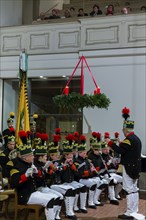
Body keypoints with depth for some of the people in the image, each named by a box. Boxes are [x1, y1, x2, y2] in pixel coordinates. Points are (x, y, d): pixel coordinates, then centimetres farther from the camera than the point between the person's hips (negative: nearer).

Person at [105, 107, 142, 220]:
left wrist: (110, 142, -16)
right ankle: (134, 211, 22)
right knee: (134, 188, 14)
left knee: (129, 189, -6)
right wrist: (123, 144, 18)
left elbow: (120, 150, -24)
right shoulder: (137, 138, 12)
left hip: (129, 167, -9)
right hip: (136, 167, 9)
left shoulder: (129, 139, -18)